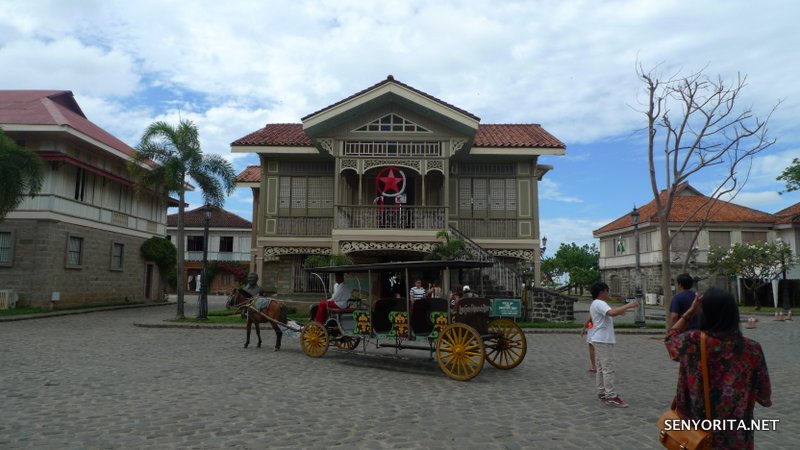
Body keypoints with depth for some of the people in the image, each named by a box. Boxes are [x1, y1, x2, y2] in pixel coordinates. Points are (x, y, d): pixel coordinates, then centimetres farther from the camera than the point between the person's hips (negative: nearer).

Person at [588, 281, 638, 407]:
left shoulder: (595, 304, 18)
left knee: (601, 368, 14)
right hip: (603, 340, -11)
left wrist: (618, 312, 17)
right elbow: (612, 313, -34)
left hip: (600, 340, 11)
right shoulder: (599, 303, -17)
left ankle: (602, 393, 20)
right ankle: (611, 397, -10)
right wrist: (628, 306, -26)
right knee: (608, 368, -10)